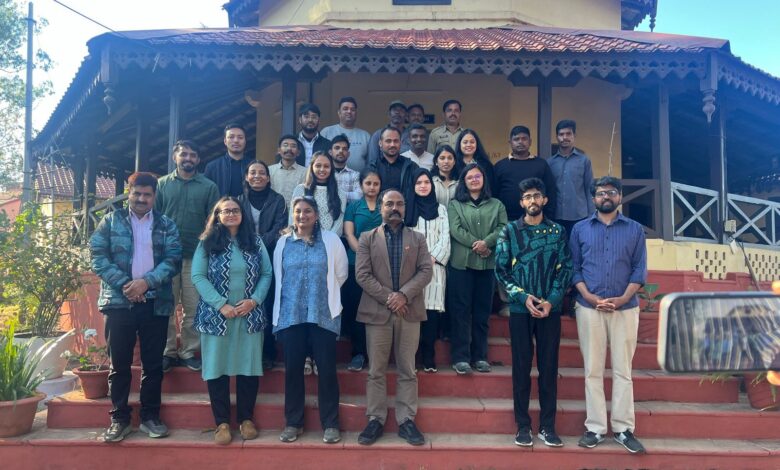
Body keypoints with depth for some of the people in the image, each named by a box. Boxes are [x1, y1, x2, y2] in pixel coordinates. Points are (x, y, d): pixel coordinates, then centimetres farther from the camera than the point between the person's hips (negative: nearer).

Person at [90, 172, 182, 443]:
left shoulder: (167, 226, 9)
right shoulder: (111, 221, 8)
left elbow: (173, 260, -2)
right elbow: (97, 256, -1)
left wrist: (146, 281, -16)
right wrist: (124, 283, -13)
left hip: (156, 303, 1)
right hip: (119, 301, 0)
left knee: (153, 363, 6)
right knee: (119, 363, 5)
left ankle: (150, 417, 17)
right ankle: (119, 418, 16)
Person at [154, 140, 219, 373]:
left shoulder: (209, 187, 6)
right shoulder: (162, 184, 9)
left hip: (196, 256, -1)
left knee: (193, 307, 4)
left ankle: (189, 352, 14)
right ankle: (167, 352, 14)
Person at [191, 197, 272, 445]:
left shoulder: (255, 242, 8)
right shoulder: (207, 243, 2)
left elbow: (266, 274, 4)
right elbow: (198, 276, -5)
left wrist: (254, 300, -11)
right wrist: (221, 305, -14)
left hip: (250, 316, 2)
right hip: (216, 316, -1)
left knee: (249, 366, 5)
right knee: (217, 367, 2)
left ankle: (246, 419, 19)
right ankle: (222, 422, 15)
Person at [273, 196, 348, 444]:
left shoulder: (331, 240, 2)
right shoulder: (283, 243, 9)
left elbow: (341, 274, 6)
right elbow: (278, 278, 16)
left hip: (323, 315, -2)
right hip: (290, 315, 2)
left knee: (326, 369, 0)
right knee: (292, 369, 6)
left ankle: (330, 424, 13)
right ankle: (293, 422, 20)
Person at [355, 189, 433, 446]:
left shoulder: (417, 238, 11)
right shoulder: (367, 238, 7)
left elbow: (426, 271, 0)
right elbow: (362, 274, -3)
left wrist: (403, 295, -14)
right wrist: (387, 297, -12)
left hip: (409, 311, 1)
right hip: (377, 311, -1)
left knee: (407, 370, 5)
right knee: (376, 370, 4)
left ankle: (406, 421, 12)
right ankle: (375, 420, 13)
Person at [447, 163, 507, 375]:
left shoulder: (496, 204, 14)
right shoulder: (455, 204, 9)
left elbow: (503, 228, 1)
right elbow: (455, 230, -5)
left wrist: (486, 243, -16)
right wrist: (476, 245, -15)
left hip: (487, 263, 2)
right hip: (461, 262, -2)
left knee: (482, 310, 6)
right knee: (461, 310, -2)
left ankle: (480, 356, 14)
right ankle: (461, 357, 1)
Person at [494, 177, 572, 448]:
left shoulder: (557, 231, 6)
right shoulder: (510, 231, 4)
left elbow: (565, 268, 2)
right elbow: (500, 270, 0)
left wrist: (551, 300, -10)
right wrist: (523, 296, -11)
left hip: (550, 308, 1)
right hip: (520, 308, -1)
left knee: (549, 367, 5)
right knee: (521, 367, 4)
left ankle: (547, 426, 15)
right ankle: (523, 425, 13)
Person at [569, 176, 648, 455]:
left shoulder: (635, 230, 7)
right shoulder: (580, 229, 8)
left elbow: (639, 269, 2)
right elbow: (574, 268, 4)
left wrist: (623, 298, -12)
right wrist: (589, 297, -10)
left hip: (625, 308, 0)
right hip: (589, 308, 0)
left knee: (622, 370, 5)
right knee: (593, 370, 4)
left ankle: (623, 428, 12)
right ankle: (595, 428, 10)